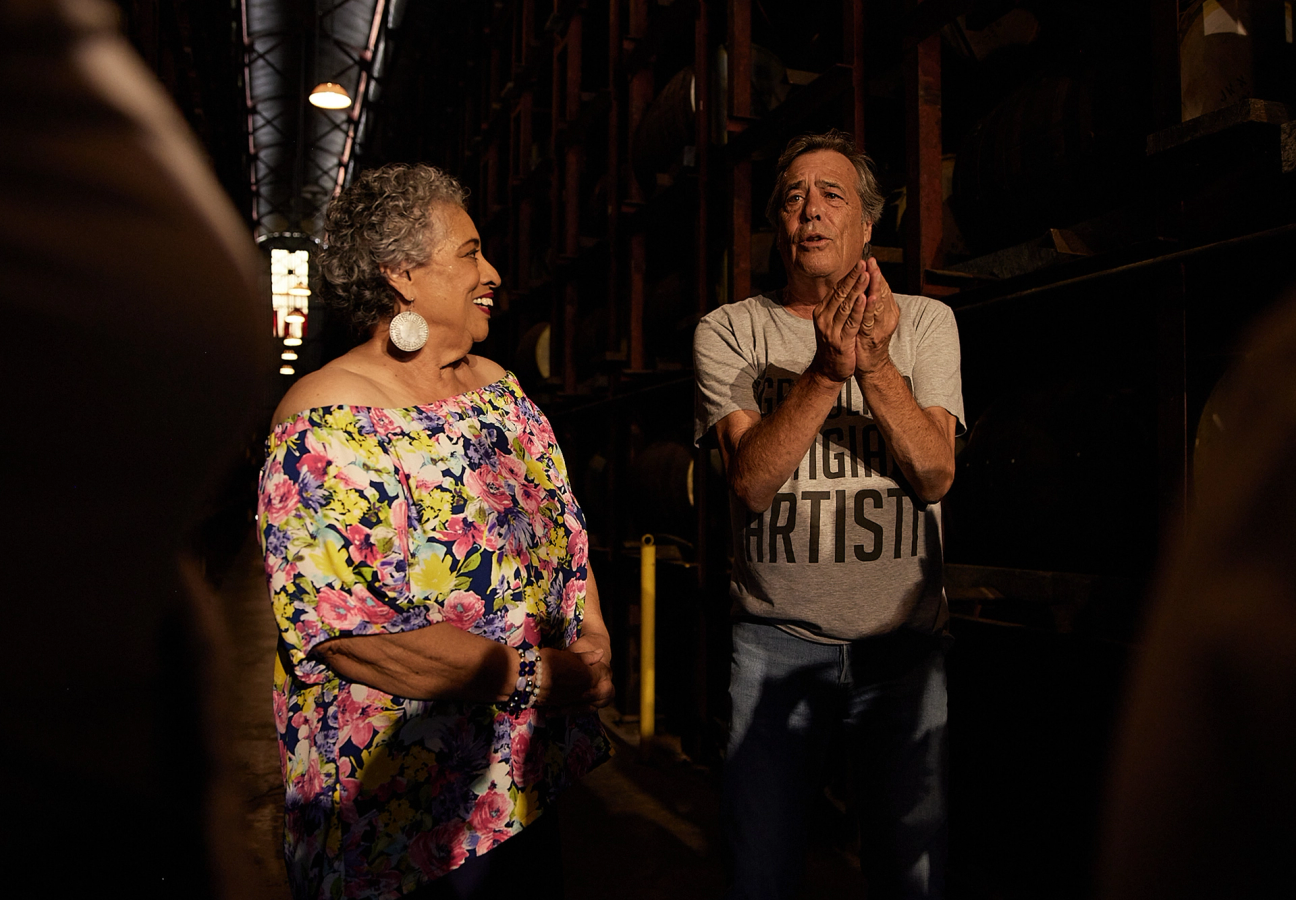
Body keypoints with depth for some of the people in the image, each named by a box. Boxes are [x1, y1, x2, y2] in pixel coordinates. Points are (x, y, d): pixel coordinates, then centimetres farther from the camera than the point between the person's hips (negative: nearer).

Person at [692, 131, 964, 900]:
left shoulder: (926, 322, 5)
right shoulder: (730, 332, 0)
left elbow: (935, 474, -6)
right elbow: (752, 481, -12)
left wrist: (875, 366, -21)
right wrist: (825, 371, -24)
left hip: (904, 643, 2)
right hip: (775, 643, -1)